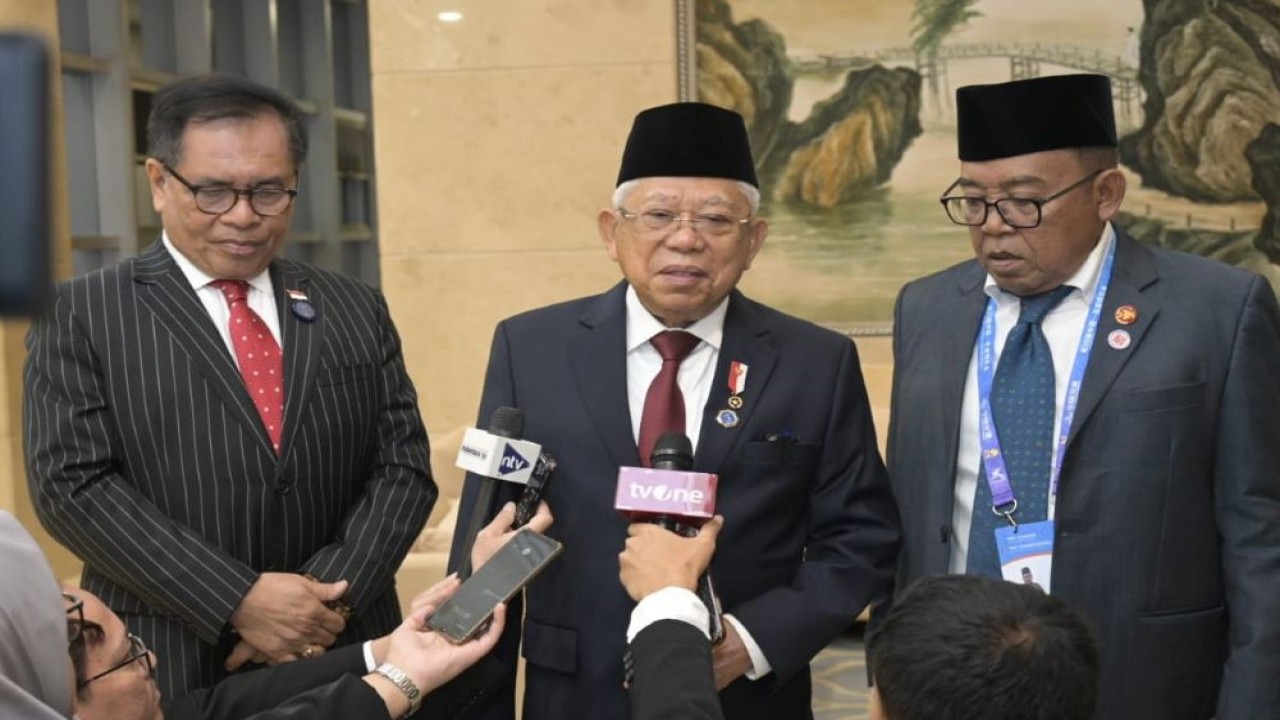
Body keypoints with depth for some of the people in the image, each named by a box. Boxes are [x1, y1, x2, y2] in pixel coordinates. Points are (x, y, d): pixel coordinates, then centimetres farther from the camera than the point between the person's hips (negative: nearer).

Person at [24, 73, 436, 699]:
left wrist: (328, 599, -12)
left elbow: (403, 465, 2)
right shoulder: (80, 315, -2)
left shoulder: (355, 310, 6)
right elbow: (73, 483, -10)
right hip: (169, 677, -2)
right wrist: (239, 602, -17)